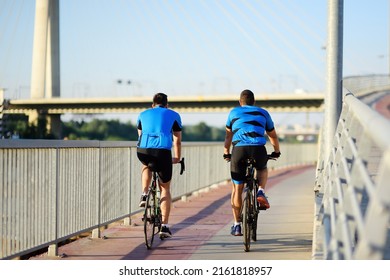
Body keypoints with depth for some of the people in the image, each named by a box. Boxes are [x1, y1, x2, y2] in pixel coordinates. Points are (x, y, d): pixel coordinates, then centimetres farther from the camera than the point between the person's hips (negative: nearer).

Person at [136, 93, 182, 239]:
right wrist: (177, 158, 38)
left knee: (146, 166, 39)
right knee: (165, 189, 14)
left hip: (143, 151, 2)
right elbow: (177, 141, 23)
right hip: (163, 152, -2)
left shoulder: (143, 114, 26)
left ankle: (144, 195, 20)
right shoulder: (174, 115, 20)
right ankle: (164, 226, 8)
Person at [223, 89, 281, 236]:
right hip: (258, 149, 0)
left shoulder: (234, 112, 23)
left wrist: (226, 153, 44)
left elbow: (228, 136, 31)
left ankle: (237, 225, 13)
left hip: (239, 150, 0)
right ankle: (261, 192, 8)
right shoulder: (263, 113, 24)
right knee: (262, 169, 35)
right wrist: (276, 151, 49)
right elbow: (273, 135, 34)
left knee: (237, 189, 11)